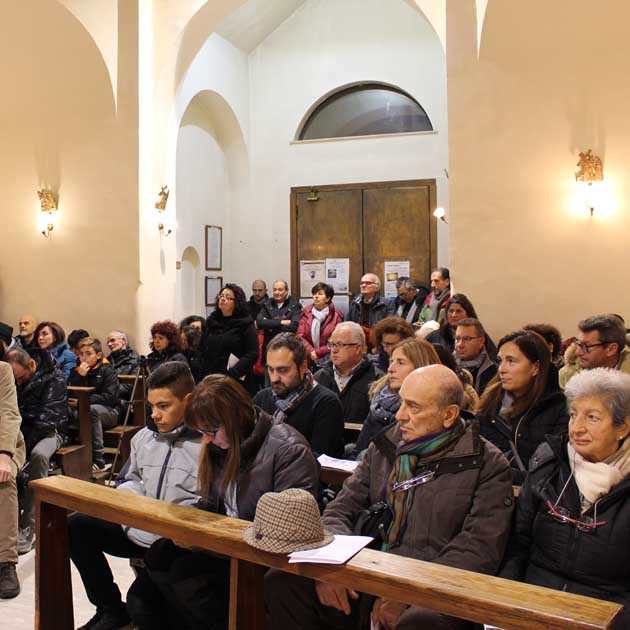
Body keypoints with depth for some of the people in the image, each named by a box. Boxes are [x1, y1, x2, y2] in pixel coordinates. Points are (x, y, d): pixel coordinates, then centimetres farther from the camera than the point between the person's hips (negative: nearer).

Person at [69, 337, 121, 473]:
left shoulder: (107, 370, -4)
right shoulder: (77, 371, 11)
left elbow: (110, 397, -14)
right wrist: (80, 375, -12)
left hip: (110, 411, -4)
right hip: (85, 409, 4)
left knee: (92, 410, -36)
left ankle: (99, 460, -32)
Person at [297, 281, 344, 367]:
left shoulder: (336, 316, -1)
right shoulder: (306, 313, 6)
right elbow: (300, 336, 1)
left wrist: (318, 352, -10)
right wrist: (311, 352, -13)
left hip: (328, 359, -1)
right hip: (308, 359, 2)